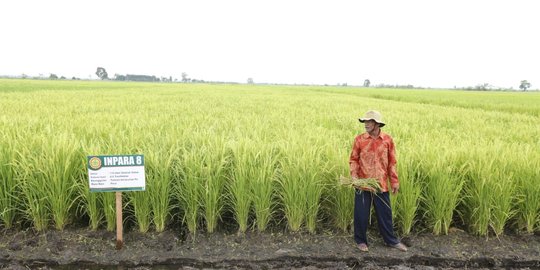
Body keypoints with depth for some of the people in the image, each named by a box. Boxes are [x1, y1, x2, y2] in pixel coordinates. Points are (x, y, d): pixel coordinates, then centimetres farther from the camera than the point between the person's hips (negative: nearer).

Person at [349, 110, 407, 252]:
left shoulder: (387, 139, -1)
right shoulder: (359, 139, -4)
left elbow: (392, 162, 4)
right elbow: (353, 159, 1)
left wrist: (395, 181, 4)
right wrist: (354, 176, -13)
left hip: (381, 184, 1)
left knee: (385, 213, 13)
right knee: (361, 214, 8)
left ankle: (391, 240, 31)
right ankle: (361, 240, 27)